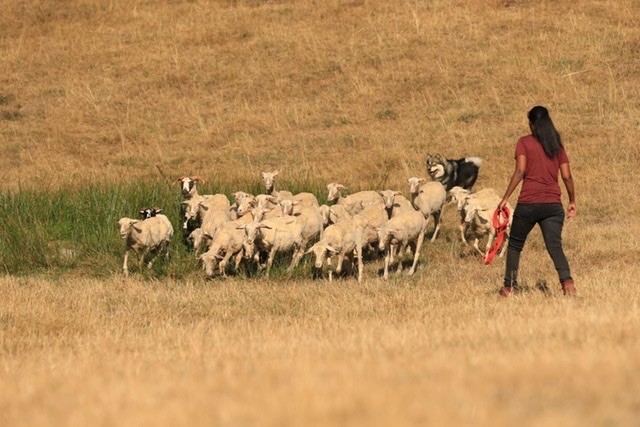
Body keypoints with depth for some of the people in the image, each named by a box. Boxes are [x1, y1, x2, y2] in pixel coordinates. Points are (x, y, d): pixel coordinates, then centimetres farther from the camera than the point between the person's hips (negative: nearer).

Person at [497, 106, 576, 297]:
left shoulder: (524, 143, 0)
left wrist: (505, 198, -10)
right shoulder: (557, 145, 11)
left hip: (528, 204, -2)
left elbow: (520, 171, -11)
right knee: (555, 247, -5)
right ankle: (567, 280, -28)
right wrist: (572, 201, 18)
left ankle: (509, 287, 16)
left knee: (515, 245, 15)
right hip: (553, 204, 2)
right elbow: (567, 176, 8)